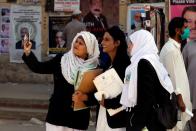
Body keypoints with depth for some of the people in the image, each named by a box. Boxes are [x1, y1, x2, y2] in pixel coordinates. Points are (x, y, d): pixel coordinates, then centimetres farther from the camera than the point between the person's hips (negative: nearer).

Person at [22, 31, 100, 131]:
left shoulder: (93, 69, -4)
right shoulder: (61, 60, 2)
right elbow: (38, 68, 5)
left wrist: (85, 97, -21)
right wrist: (27, 52, -8)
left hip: (78, 120, -1)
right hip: (57, 115, 1)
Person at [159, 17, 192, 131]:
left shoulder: (175, 48, 13)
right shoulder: (171, 50, -19)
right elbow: (172, 77, -20)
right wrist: (179, 99, -19)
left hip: (177, 95, 10)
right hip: (175, 98, -10)